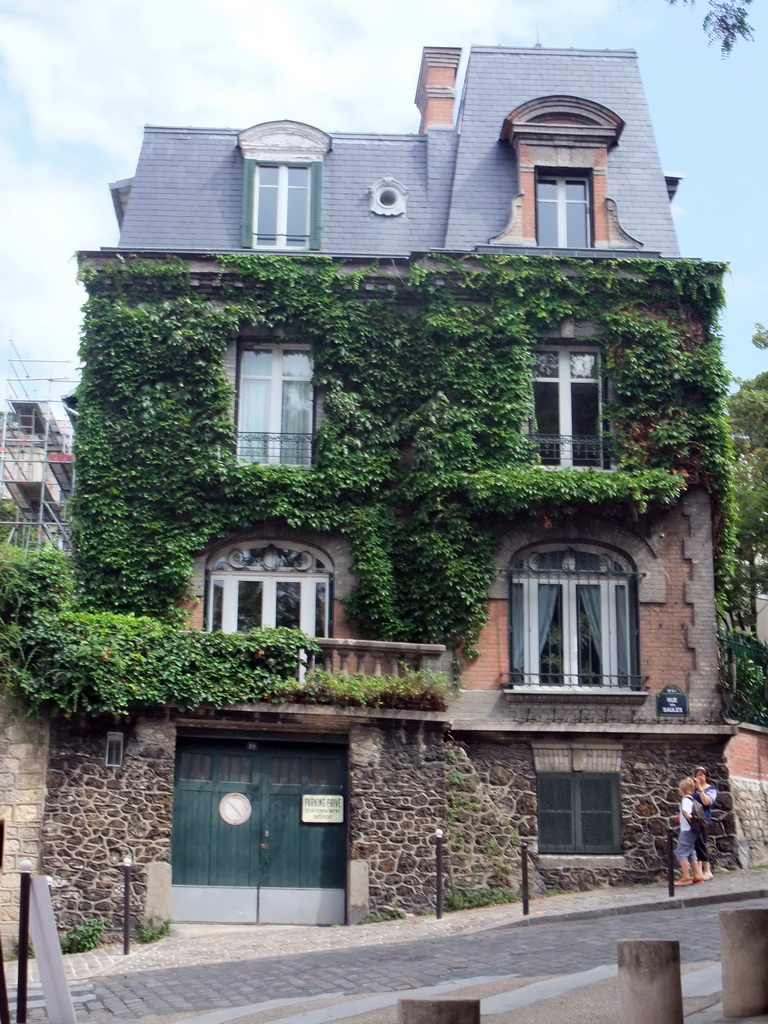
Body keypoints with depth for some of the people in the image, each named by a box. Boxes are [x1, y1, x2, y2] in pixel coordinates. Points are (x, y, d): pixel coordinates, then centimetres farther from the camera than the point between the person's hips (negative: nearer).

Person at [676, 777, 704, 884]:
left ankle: (686, 877, -8)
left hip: (686, 830, -9)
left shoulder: (685, 799, -14)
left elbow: (687, 814, -23)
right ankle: (697, 876, 13)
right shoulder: (691, 799, 14)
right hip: (691, 830, 9)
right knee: (691, 853, 13)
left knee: (682, 852, -6)